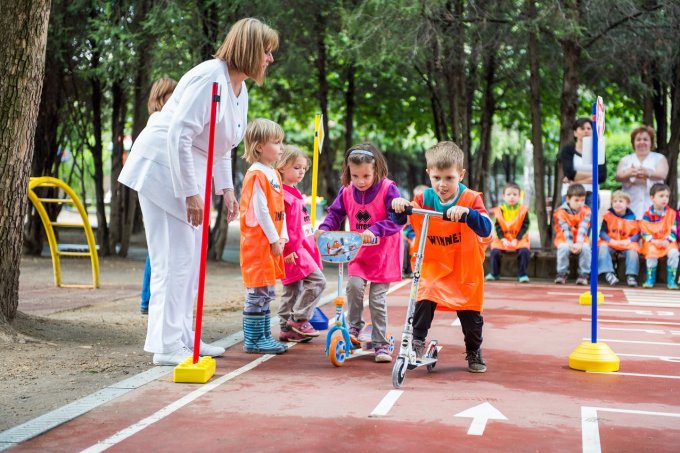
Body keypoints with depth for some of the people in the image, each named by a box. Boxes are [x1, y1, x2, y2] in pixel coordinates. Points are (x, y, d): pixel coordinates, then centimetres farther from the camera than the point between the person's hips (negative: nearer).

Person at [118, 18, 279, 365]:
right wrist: (190, 193, -26)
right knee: (174, 257, -9)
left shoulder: (240, 88, 9)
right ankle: (167, 346, -3)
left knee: (192, 256, 13)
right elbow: (178, 135, -27)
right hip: (163, 166, -10)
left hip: (189, 169, 10)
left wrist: (226, 188, 14)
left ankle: (183, 337, 22)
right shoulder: (210, 77, -21)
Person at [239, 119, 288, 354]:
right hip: (257, 243, -9)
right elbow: (260, 211, -18)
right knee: (258, 293, -5)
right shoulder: (256, 174, -15)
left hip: (271, 243, 10)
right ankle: (252, 340, 2)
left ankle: (264, 336, 22)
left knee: (266, 293, 14)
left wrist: (282, 237, 8)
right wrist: (274, 240, -16)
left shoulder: (274, 174, 15)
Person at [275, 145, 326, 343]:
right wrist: (288, 249, -23)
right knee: (317, 280, -13)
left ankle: (287, 329, 18)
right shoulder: (282, 194, -15)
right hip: (293, 251, -10)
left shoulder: (295, 193, 18)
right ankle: (299, 319, -6)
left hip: (302, 248, 10)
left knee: (293, 289, 12)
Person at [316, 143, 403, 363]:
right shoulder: (346, 192, -3)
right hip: (358, 252, 3)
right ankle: (354, 327, 6)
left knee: (377, 299, -1)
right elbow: (335, 214, 6)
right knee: (354, 286, -19)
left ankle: (381, 344, 11)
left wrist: (374, 230, -35)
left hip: (383, 253, -3)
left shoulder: (388, 189, -16)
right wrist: (324, 228, -14)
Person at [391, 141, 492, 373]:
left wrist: (466, 213, -48)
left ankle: (474, 352, 31)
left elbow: (486, 229, -29)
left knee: (470, 314, 7)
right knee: (424, 301, -20)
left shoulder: (470, 199, -14)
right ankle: (417, 343, -3)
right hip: (434, 266, 1)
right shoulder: (425, 199, -5)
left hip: (465, 269, -1)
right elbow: (399, 220, -7)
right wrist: (399, 206, -29)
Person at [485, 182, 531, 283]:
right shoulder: (499, 210, 2)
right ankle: (494, 273, -2)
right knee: (495, 251, -22)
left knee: (524, 251, -28)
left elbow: (524, 227, -3)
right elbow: (498, 227, 1)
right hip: (502, 240, 1)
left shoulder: (523, 210, 0)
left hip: (519, 239, -1)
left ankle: (522, 274, -10)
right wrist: (503, 240, -14)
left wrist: (516, 240, -14)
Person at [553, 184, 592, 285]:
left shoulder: (586, 212, -6)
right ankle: (562, 273, -17)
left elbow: (583, 228, -19)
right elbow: (566, 230, -21)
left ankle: (584, 274, -17)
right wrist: (571, 244, -33)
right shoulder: (561, 212, -12)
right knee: (564, 248, -32)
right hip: (564, 239, -1)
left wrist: (579, 243, -33)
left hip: (580, 240, 1)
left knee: (585, 248, -29)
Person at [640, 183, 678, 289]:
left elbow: (673, 230, 0)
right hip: (652, 242, -1)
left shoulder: (672, 213, 3)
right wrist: (654, 241, -17)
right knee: (651, 253, -31)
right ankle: (650, 279, -12)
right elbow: (644, 232, -3)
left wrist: (668, 241, -15)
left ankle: (671, 280, -16)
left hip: (667, 242, 1)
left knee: (673, 253, -28)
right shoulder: (647, 214, -2)